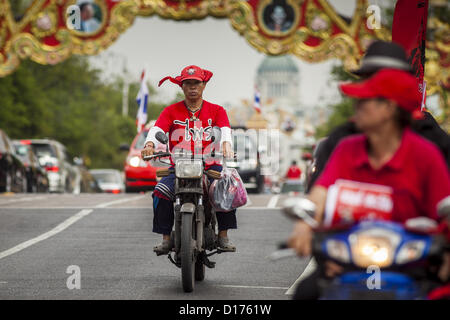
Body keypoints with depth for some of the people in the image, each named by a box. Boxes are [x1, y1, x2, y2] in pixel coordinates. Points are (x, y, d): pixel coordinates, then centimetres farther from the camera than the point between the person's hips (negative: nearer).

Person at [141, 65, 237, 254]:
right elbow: (157, 129, -5)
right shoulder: (172, 111, 11)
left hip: (209, 167, 0)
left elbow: (225, 128, -9)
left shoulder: (216, 110, 11)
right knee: (161, 192, -26)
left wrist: (226, 143, -33)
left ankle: (223, 236, -15)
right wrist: (149, 144, -28)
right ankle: (166, 239, -15)